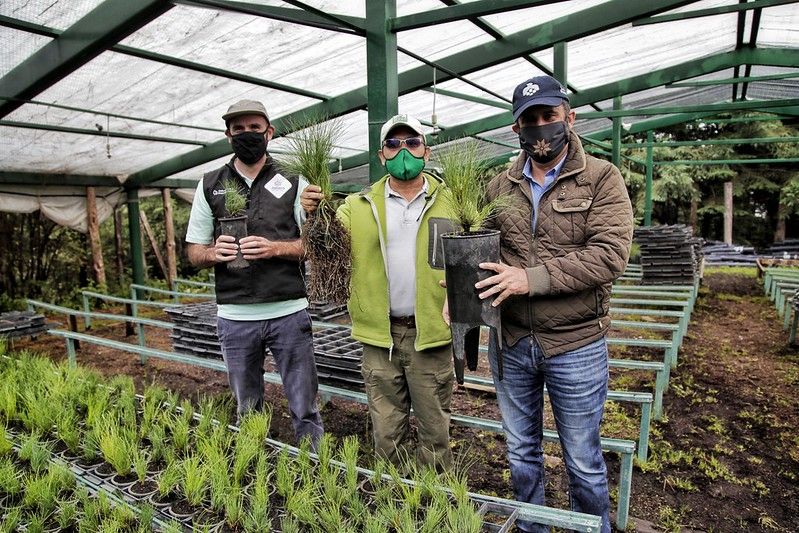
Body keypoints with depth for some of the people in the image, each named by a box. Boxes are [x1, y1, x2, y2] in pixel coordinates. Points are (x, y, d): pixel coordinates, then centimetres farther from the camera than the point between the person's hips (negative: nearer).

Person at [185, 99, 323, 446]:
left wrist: (275, 248, -16)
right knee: (247, 412, 17)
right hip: (234, 316, 2)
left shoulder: (293, 183, 5)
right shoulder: (210, 186, 9)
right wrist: (214, 252, -12)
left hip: (289, 312, -2)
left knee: (304, 408, 5)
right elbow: (194, 251, 11)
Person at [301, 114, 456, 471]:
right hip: (379, 336, 2)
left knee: (434, 433, 14)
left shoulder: (449, 202, 1)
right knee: (387, 435, 16)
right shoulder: (360, 206, 5)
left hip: (429, 333, -1)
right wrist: (314, 214, -21)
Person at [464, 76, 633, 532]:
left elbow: (611, 254, -18)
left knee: (583, 461, 15)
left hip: (576, 346, -3)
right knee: (522, 452, 21)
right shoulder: (500, 187, 5)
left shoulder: (601, 179, -6)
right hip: (510, 344, 4)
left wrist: (532, 277, -25)